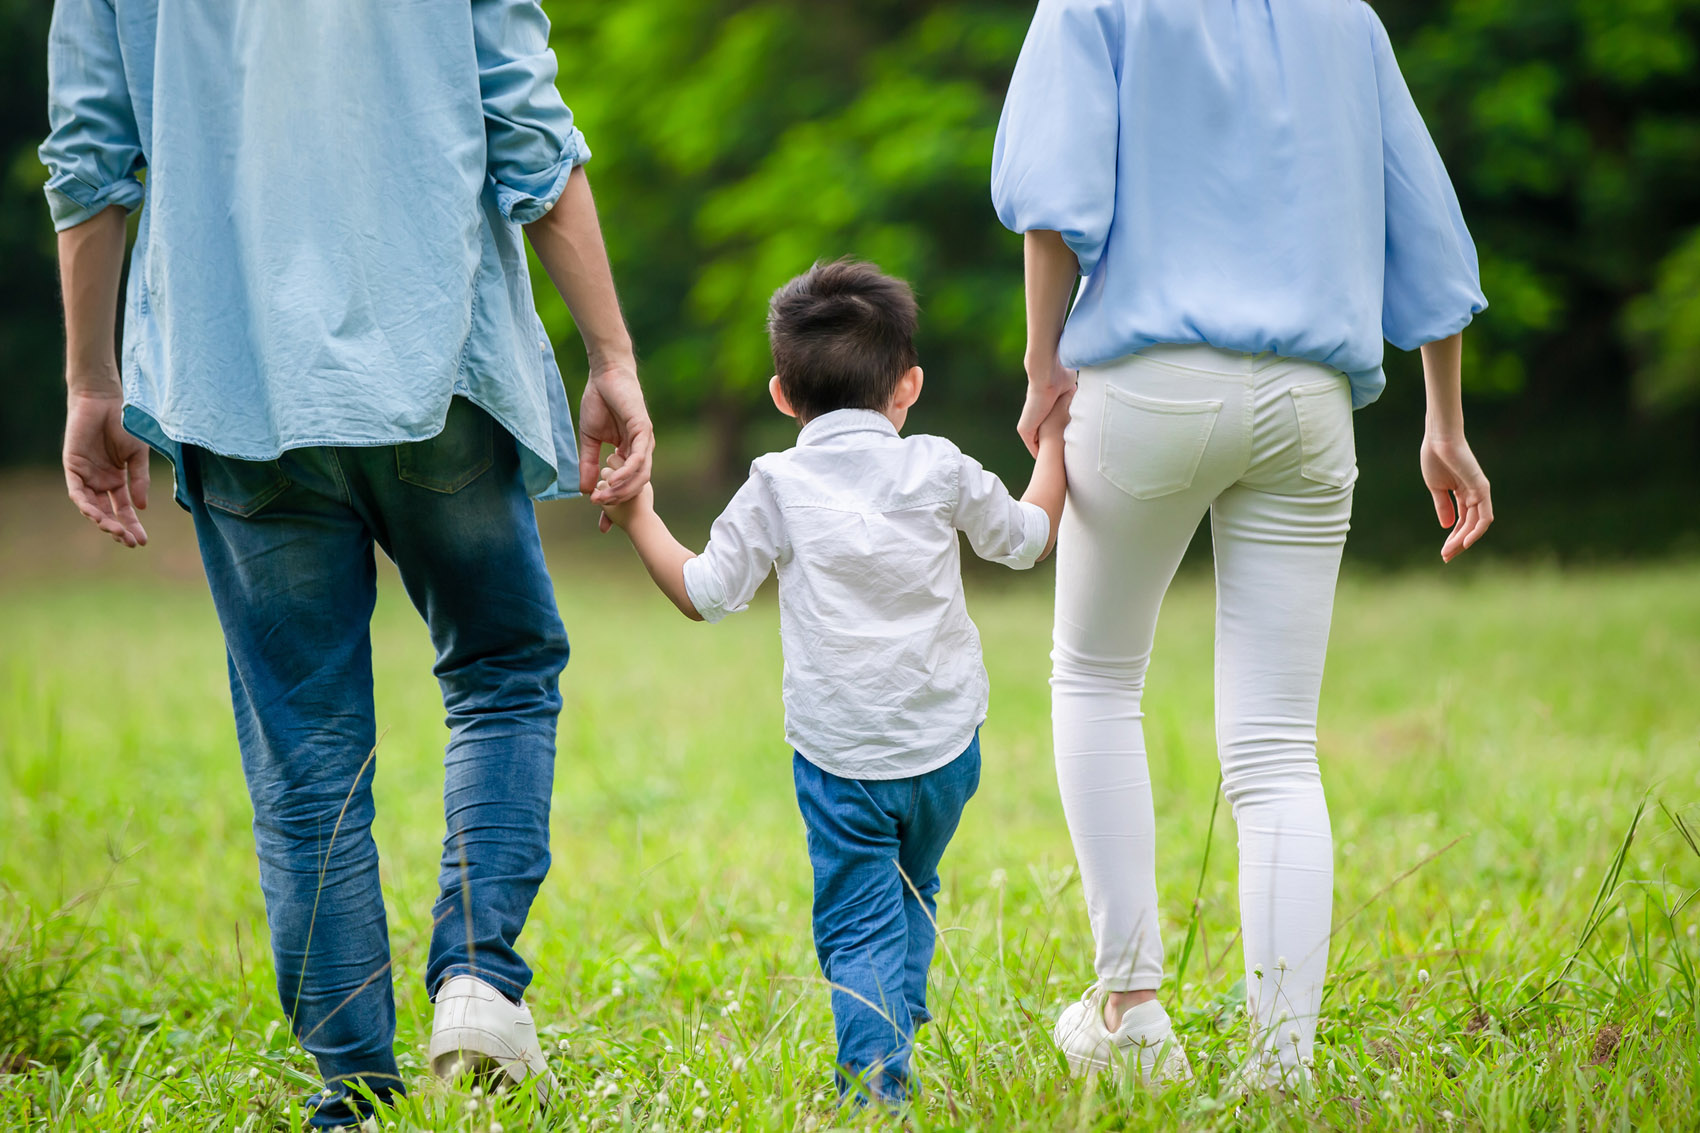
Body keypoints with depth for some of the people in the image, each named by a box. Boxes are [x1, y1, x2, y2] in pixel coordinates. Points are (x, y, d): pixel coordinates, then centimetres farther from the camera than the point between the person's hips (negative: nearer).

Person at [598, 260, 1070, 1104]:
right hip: (943, 747, 2)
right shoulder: (940, 472, 1)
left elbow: (705, 594, -2)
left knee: (858, 926, 1)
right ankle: (891, 1056, 20)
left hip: (840, 756, -2)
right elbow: (1027, 540, 16)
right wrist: (1052, 444, 30)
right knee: (911, 894, 25)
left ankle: (873, 1086, -15)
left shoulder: (777, 487, -5)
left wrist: (640, 521, 10)